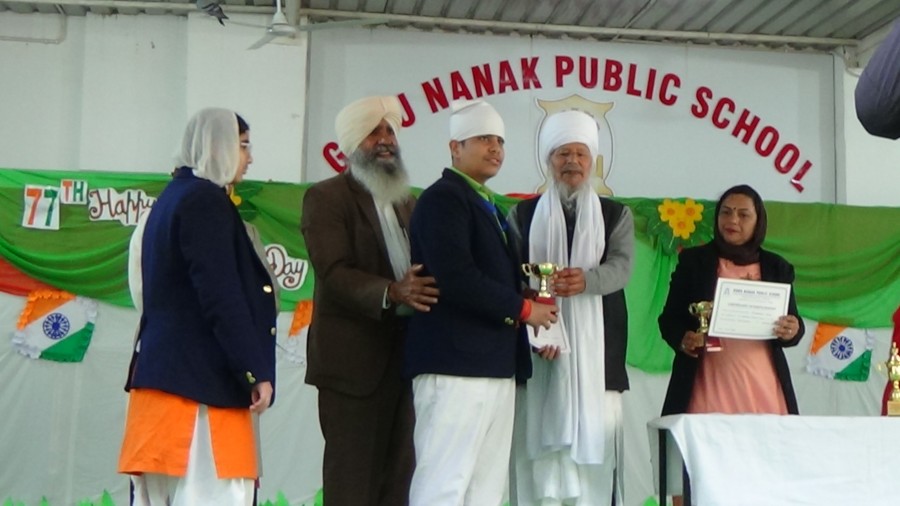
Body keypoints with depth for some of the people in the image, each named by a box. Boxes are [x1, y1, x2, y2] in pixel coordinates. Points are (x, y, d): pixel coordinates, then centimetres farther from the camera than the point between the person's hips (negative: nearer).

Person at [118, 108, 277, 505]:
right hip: (202, 376, -10)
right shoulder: (205, 201, -11)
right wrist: (255, 371, -17)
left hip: (167, 369, 10)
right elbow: (222, 298, -19)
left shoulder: (172, 198, 17)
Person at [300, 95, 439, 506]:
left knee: (398, 473, 6)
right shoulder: (326, 197, -2)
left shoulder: (407, 202, 21)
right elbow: (334, 273, -15)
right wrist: (390, 293, -31)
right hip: (353, 359, -6)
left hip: (404, 354, 6)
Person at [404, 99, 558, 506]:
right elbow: (455, 277, -19)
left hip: (497, 366, 9)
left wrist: (534, 331, 4)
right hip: (456, 365, -9)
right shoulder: (442, 198, -6)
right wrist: (522, 309, -11)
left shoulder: (488, 207, 21)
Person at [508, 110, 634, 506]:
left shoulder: (616, 215, 13)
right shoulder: (523, 214, 12)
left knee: (593, 438, -5)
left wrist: (586, 279, -26)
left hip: (596, 346, 0)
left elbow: (621, 268, -4)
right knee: (541, 440, -6)